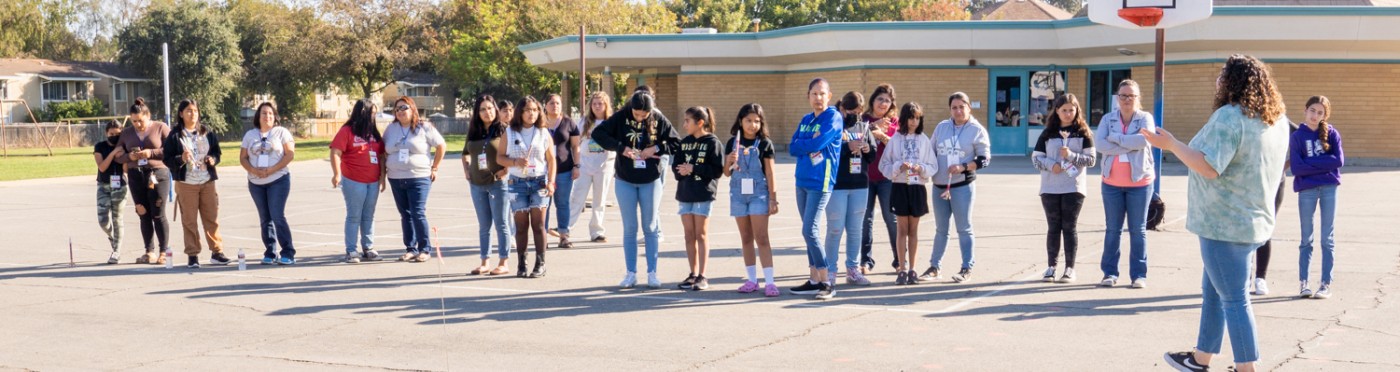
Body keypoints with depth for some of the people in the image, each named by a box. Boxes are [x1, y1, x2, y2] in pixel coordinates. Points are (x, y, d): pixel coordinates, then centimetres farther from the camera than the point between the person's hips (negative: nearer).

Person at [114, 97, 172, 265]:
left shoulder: (161, 128, 1)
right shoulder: (127, 133, 14)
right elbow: (118, 156, 14)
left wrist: (151, 153, -17)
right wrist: (129, 157, -7)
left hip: (157, 174, -4)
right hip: (136, 176, 4)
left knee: (158, 214, -6)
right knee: (144, 215, 5)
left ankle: (164, 252, 1)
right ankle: (150, 252, 10)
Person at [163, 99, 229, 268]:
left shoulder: (207, 133, 9)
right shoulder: (175, 136, -2)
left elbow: (218, 152, 16)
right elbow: (167, 159, -4)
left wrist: (213, 159, -4)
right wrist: (181, 159, -21)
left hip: (208, 181, 3)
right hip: (186, 183, -3)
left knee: (212, 218, 4)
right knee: (189, 220, 0)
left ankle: (216, 252, 12)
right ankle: (193, 255, 6)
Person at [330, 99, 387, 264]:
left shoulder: (374, 132, 13)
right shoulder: (347, 131, -5)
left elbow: (381, 155, 16)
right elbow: (335, 153, -12)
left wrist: (382, 176, 10)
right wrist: (336, 174, -21)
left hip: (373, 182, 6)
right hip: (354, 182, -6)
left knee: (368, 217, 11)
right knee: (354, 217, 0)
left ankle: (368, 249, 18)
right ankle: (351, 251, 4)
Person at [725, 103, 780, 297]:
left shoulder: (765, 143, -2)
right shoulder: (733, 143, 6)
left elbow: (770, 174, -2)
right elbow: (727, 173, 9)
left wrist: (773, 199, -6)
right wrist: (730, 161, -12)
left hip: (759, 193, -3)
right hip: (738, 193, 3)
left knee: (761, 237, -7)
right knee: (746, 238, 9)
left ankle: (769, 281, -9)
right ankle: (752, 279, 15)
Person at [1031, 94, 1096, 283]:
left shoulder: (1083, 133, 2)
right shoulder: (1048, 133, 7)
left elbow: (1091, 159, -2)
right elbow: (1036, 157, 5)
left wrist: (1071, 156, -17)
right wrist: (1050, 164, -13)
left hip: (1074, 187, -2)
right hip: (1050, 188, 2)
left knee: (1070, 227, 1)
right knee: (1053, 227, 6)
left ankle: (1070, 268, 7)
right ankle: (1051, 266, 13)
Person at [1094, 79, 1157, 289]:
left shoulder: (1145, 118, -1)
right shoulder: (1108, 119, 4)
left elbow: (1144, 139, -22)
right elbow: (1099, 144, -12)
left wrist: (1115, 138, -15)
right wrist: (1130, 145, -18)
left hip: (1139, 182, -2)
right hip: (1112, 182, 2)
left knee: (1138, 230, 4)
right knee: (1113, 229, 7)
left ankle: (1139, 274, 9)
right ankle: (1110, 273, 12)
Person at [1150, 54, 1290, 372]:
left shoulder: (1229, 116, -20)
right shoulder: (1277, 120, 8)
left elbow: (1209, 167, -27)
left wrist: (1171, 144, -19)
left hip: (1224, 224, -10)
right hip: (1252, 220, 10)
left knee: (1233, 298, -3)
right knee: (1213, 291, 20)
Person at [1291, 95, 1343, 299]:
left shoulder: (1331, 133, 3)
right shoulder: (1297, 136, 1)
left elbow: (1339, 160, -9)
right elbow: (1296, 168, -8)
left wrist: (1311, 163, -11)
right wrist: (1324, 164, -10)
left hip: (1329, 188, 0)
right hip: (1307, 190, 0)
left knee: (1327, 239, 5)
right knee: (1307, 239, 6)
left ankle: (1326, 284, 9)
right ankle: (1303, 283, 12)